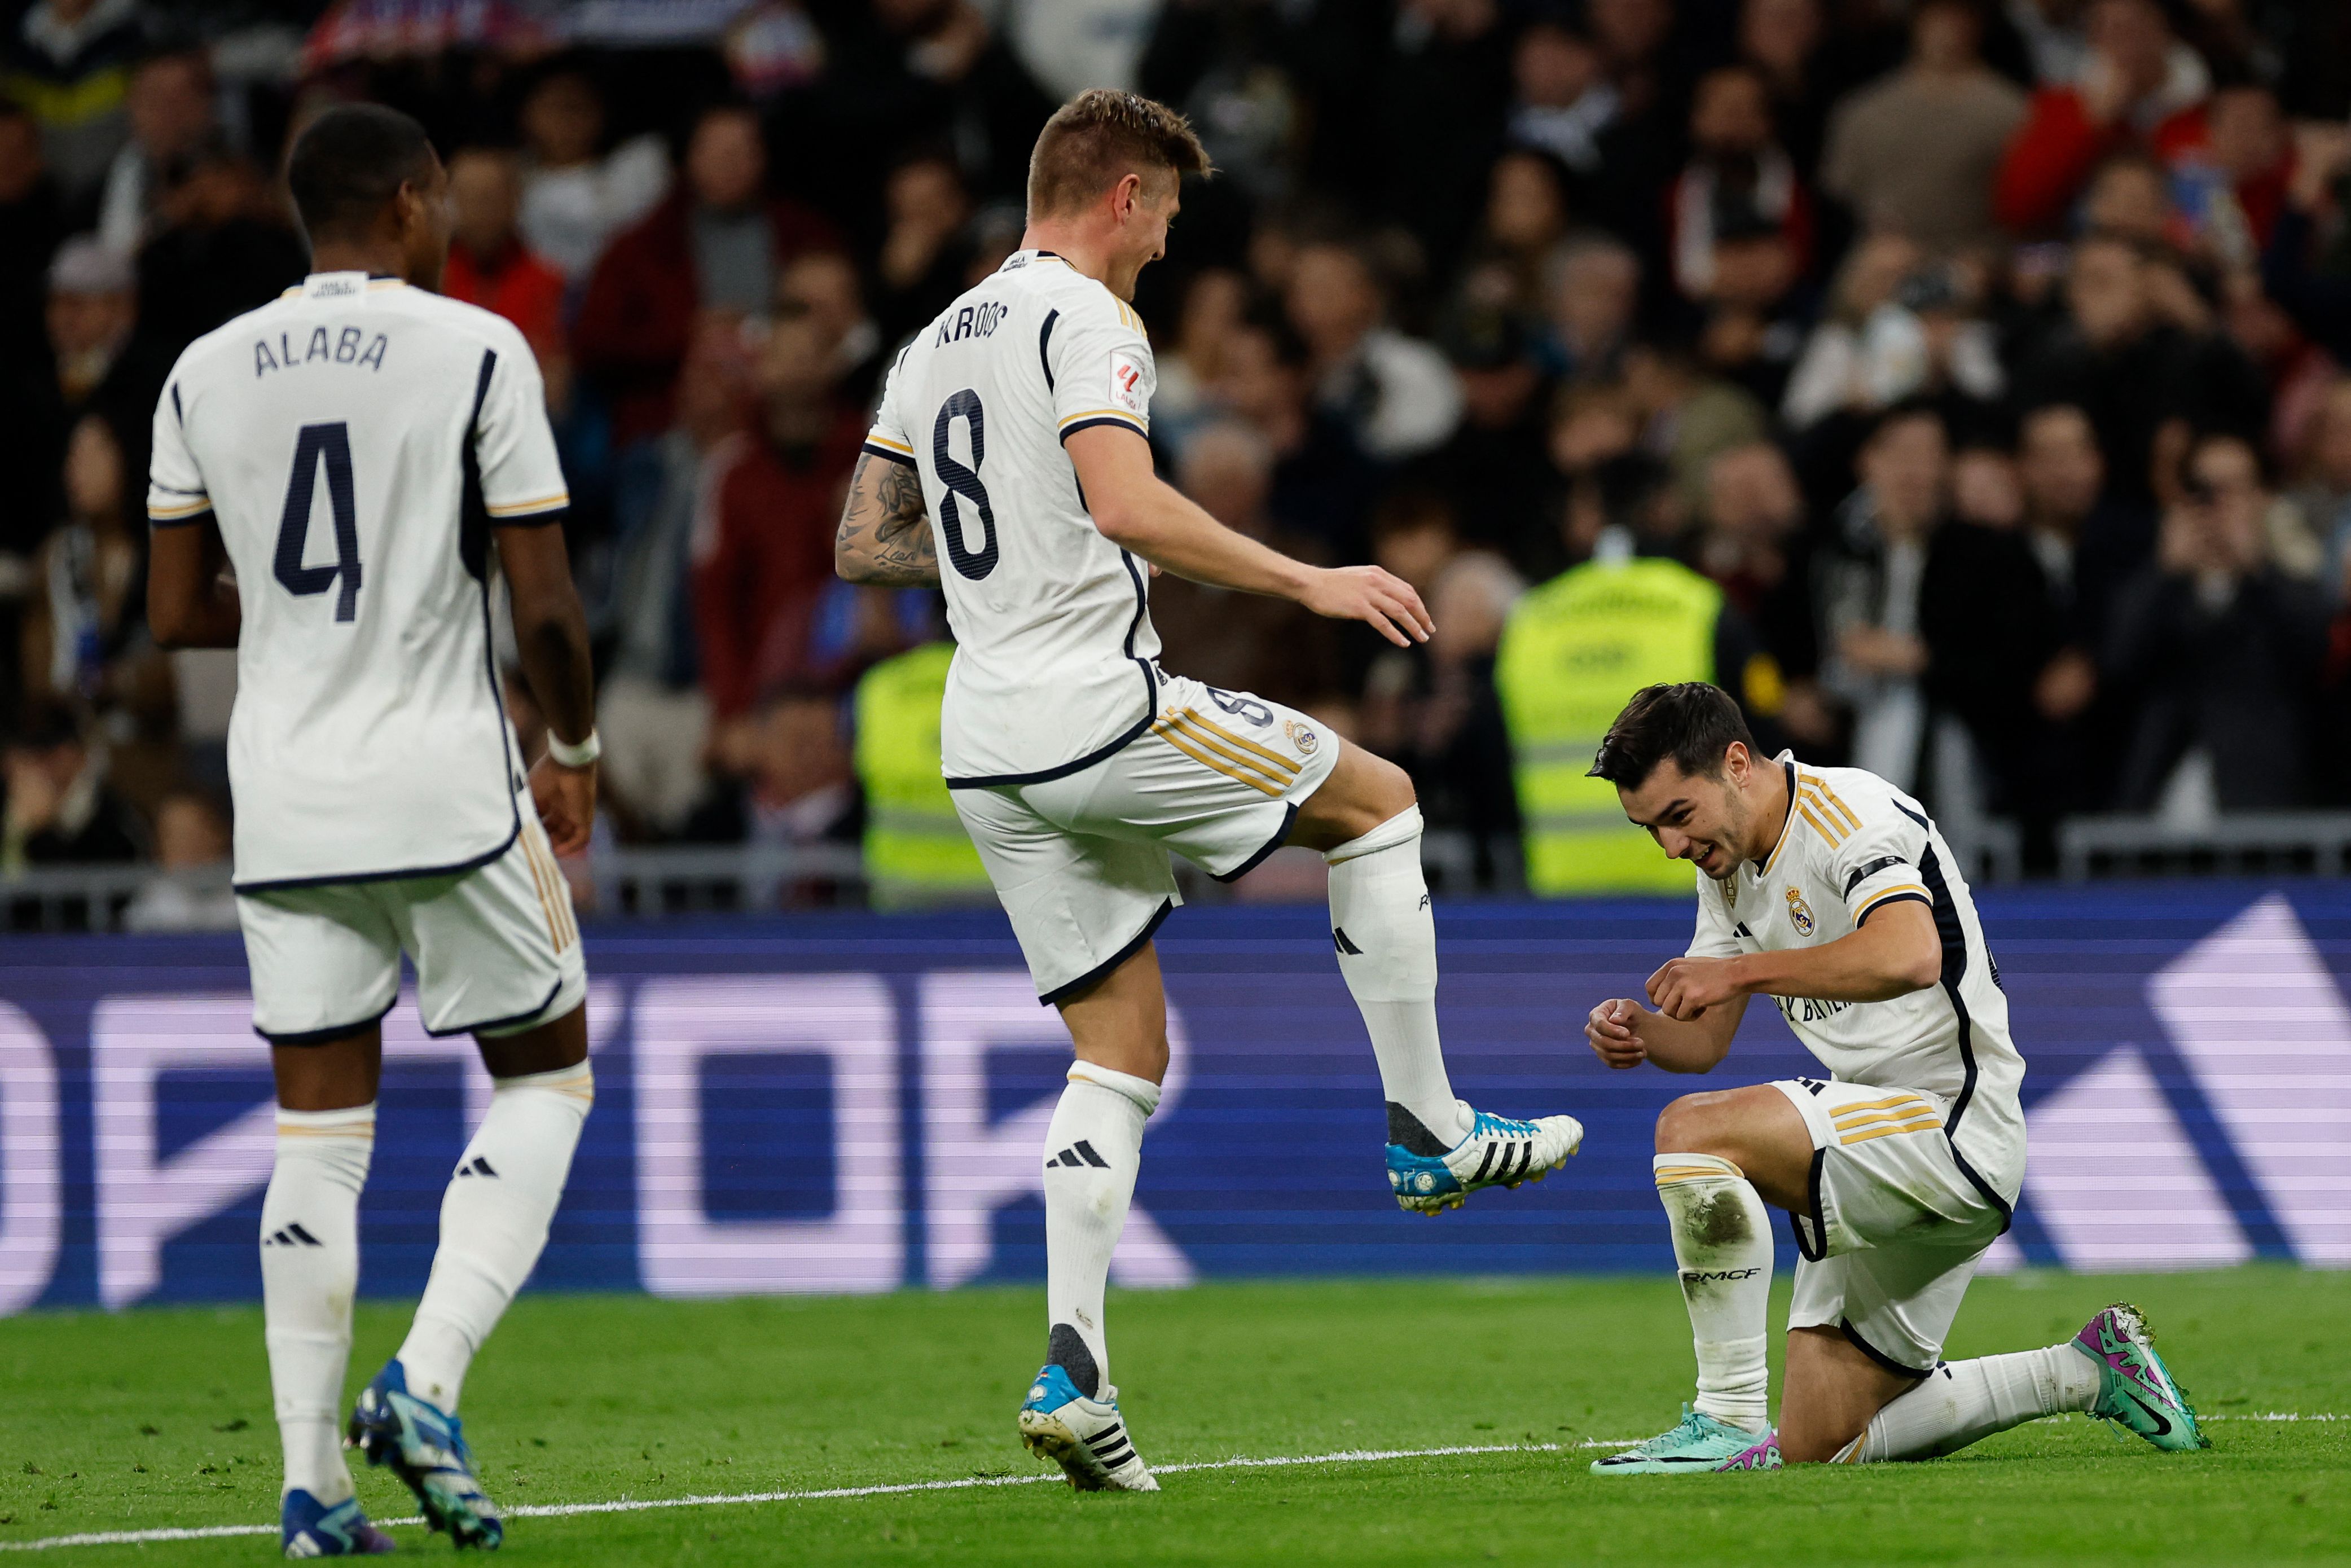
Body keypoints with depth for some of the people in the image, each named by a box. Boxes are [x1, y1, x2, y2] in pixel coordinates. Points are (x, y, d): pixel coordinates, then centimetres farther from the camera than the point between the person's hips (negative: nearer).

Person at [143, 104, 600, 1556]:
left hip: (286, 796, 4)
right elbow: (545, 605, -8)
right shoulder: (477, 352, -7)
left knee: (320, 1130, 8)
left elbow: (178, 614, 8)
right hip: (452, 784, -4)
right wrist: (576, 753, 8)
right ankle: (425, 1384, -4)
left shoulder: (207, 374, 6)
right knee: (546, 1075, 13)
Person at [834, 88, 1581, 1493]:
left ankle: (1074, 1371, -3)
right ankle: (1427, 1126, 11)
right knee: (1379, 801, 12)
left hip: (988, 746, 8)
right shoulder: (1085, 321, -8)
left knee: (1122, 1050, 10)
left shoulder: (936, 344, 18)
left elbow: (863, 544, 21)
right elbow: (1126, 502, -23)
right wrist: (1308, 583, -17)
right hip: (1098, 705, -8)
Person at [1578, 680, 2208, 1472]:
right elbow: (1704, 1042, 16)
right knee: (1820, 1448, 9)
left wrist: (1743, 971, -30)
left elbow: (1909, 955, -36)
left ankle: (1731, 1420, -24)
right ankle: (2088, 1371, 20)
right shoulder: (1729, 864, 12)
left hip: (1956, 1131, -10)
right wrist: (1641, 1032, -7)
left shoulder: (1848, 811, -16)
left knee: (1693, 1131, -28)